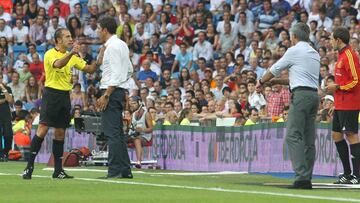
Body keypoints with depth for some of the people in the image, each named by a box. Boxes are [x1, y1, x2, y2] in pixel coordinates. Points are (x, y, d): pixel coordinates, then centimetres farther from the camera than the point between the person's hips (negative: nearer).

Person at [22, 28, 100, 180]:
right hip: (51, 93, -6)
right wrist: (71, 53, -44)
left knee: (60, 132, 7)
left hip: (65, 96, 6)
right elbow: (58, 64, -29)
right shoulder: (50, 54, -7)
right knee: (43, 129, -13)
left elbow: (89, 69, 14)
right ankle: (29, 166, -12)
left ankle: (58, 170, 10)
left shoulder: (72, 57, 14)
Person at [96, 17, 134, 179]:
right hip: (120, 91, 10)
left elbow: (116, 74, -19)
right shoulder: (122, 45, 16)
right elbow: (130, 70, 23)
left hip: (112, 92, -10)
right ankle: (125, 170, 13)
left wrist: (106, 95, -21)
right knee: (118, 133, 12)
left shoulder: (112, 47, -13)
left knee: (112, 133, -11)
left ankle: (115, 170, -13)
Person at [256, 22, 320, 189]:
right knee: (308, 140, 7)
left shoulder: (294, 51, -3)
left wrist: (261, 81, 26)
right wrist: (277, 81, 31)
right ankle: (307, 179, 5)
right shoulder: (314, 53, 20)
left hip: (301, 94, -8)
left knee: (293, 136, -13)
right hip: (314, 95, 8)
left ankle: (301, 176, -24)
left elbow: (274, 69, 8)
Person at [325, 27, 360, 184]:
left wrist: (338, 87, -14)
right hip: (340, 104, 10)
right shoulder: (342, 55, 16)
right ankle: (347, 174, 15)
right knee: (336, 134, 11)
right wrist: (334, 87, 14)